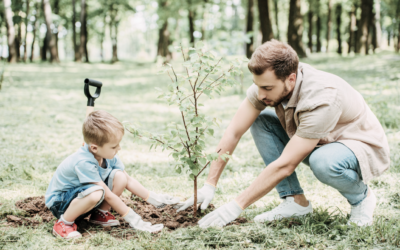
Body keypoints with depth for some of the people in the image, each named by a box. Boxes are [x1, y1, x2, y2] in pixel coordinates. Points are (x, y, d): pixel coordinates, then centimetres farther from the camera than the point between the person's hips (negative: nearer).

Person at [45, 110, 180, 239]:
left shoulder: (108, 155, -10)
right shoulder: (84, 162, -34)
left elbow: (128, 181, 3)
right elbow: (108, 195, -30)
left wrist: (154, 199, -1)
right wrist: (132, 219, -25)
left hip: (83, 196, 7)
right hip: (59, 202, -7)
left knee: (120, 176, -14)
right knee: (96, 193, -40)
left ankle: (100, 214, 4)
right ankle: (64, 223, -16)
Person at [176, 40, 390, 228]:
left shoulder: (321, 99, -37)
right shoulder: (268, 82, -17)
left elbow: (284, 165, -35)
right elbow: (233, 133, -12)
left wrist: (236, 206, -32)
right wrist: (209, 185, -15)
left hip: (364, 147, -7)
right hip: (319, 143, 7)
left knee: (323, 162, -40)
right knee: (260, 121, -10)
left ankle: (361, 197, -5)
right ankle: (296, 201, -6)